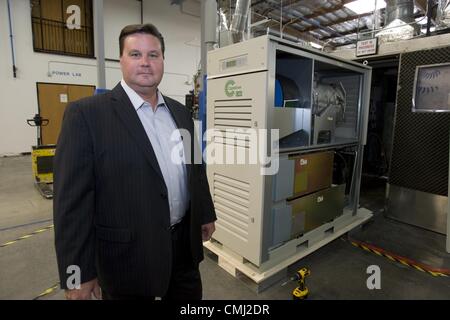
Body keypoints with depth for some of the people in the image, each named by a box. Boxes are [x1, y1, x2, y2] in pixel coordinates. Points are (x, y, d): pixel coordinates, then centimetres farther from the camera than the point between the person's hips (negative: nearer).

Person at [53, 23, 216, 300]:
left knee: (190, 297, 22)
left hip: (184, 243, 5)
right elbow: (72, 198, -14)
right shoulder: (87, 113, -12)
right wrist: (78, 273, -12)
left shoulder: (180, 111, 5)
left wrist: (206, 214, 15)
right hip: (128, 252, -5)